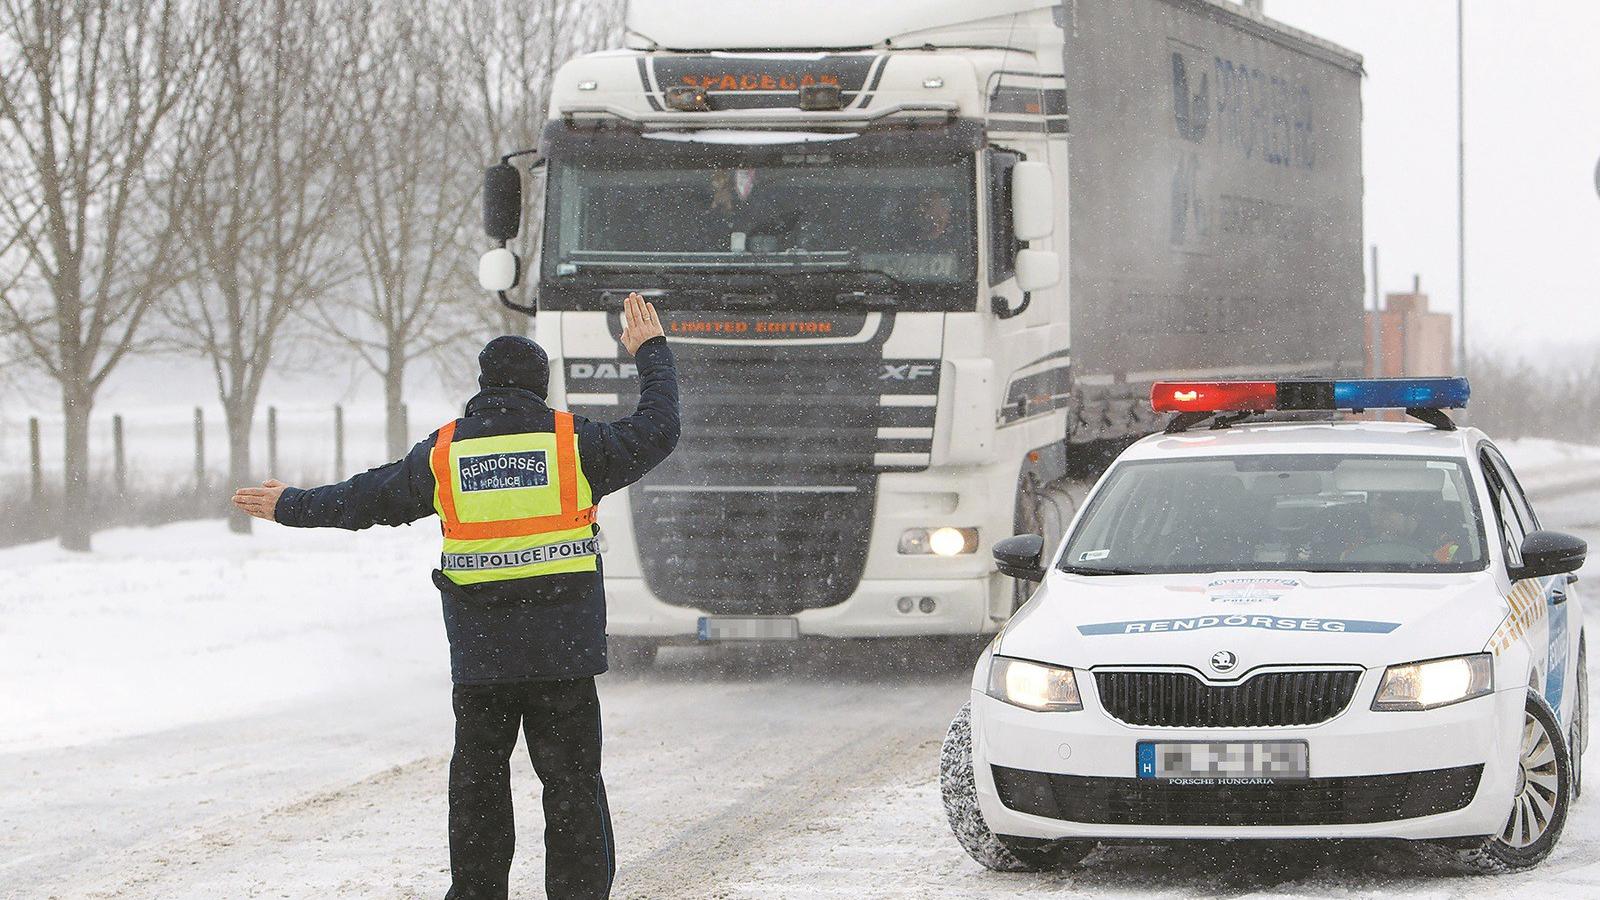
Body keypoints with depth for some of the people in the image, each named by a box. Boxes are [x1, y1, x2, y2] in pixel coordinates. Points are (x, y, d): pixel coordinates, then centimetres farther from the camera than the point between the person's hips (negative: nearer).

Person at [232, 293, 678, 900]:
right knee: (572, 781, 2)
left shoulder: (443, 453, 3)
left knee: (478, 781, 10)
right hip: (565, 652, -1)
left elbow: (368, 499, 13)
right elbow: (656, 430, 7)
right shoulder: (572, 441, -2)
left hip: (479, 656, 2)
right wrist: (651, 351, 20)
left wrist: (292, 507, 28)